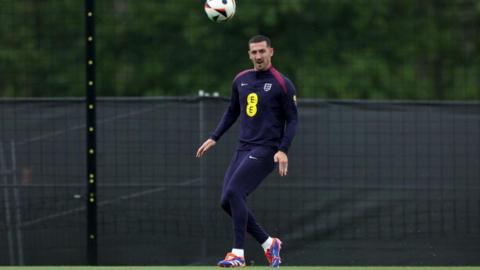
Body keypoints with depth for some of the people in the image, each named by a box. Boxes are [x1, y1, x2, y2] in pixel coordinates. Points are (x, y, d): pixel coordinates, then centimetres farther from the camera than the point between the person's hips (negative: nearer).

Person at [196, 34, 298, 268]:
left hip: (266, 150, -7)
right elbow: (232, 112, 25)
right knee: (228, 202, 0)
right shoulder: (241, 80, 12)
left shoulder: (282, 84, -5)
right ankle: (269, 244, 14)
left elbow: (292, 120, -4)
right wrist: (214, 138, 17)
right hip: (243, 149, 7)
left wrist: (283, 150, -15)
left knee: (233, 193, -23)